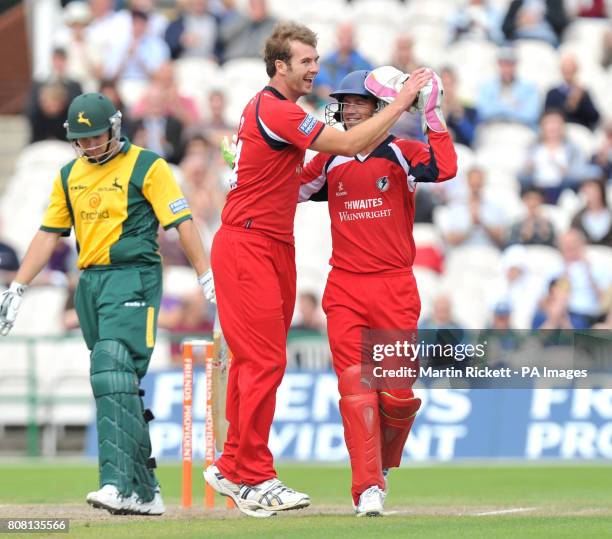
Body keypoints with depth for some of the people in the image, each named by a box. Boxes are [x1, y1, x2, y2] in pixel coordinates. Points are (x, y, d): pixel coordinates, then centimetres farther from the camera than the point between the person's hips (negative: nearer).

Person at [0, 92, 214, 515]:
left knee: (113, 371, -22)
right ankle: (145, 491, 9)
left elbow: (181, 222, -7)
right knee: (114, 383, 6)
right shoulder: (70, 175, 17)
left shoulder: (147, 166, -3)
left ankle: (121, 485, -29)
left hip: (134, 278, -7)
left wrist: (207, 278, -13)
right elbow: (49, 235, 20)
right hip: (90, 284, 7)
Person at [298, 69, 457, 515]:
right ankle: (368, 487, -10)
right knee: (355, 386, -10)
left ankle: (384, 461, 25)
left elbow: (445, 168, -18)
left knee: (397, 392, -3)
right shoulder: (330, 161, 12)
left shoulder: (402, 154, 1)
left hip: (394, 289, -2)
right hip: (344, 289, 2)